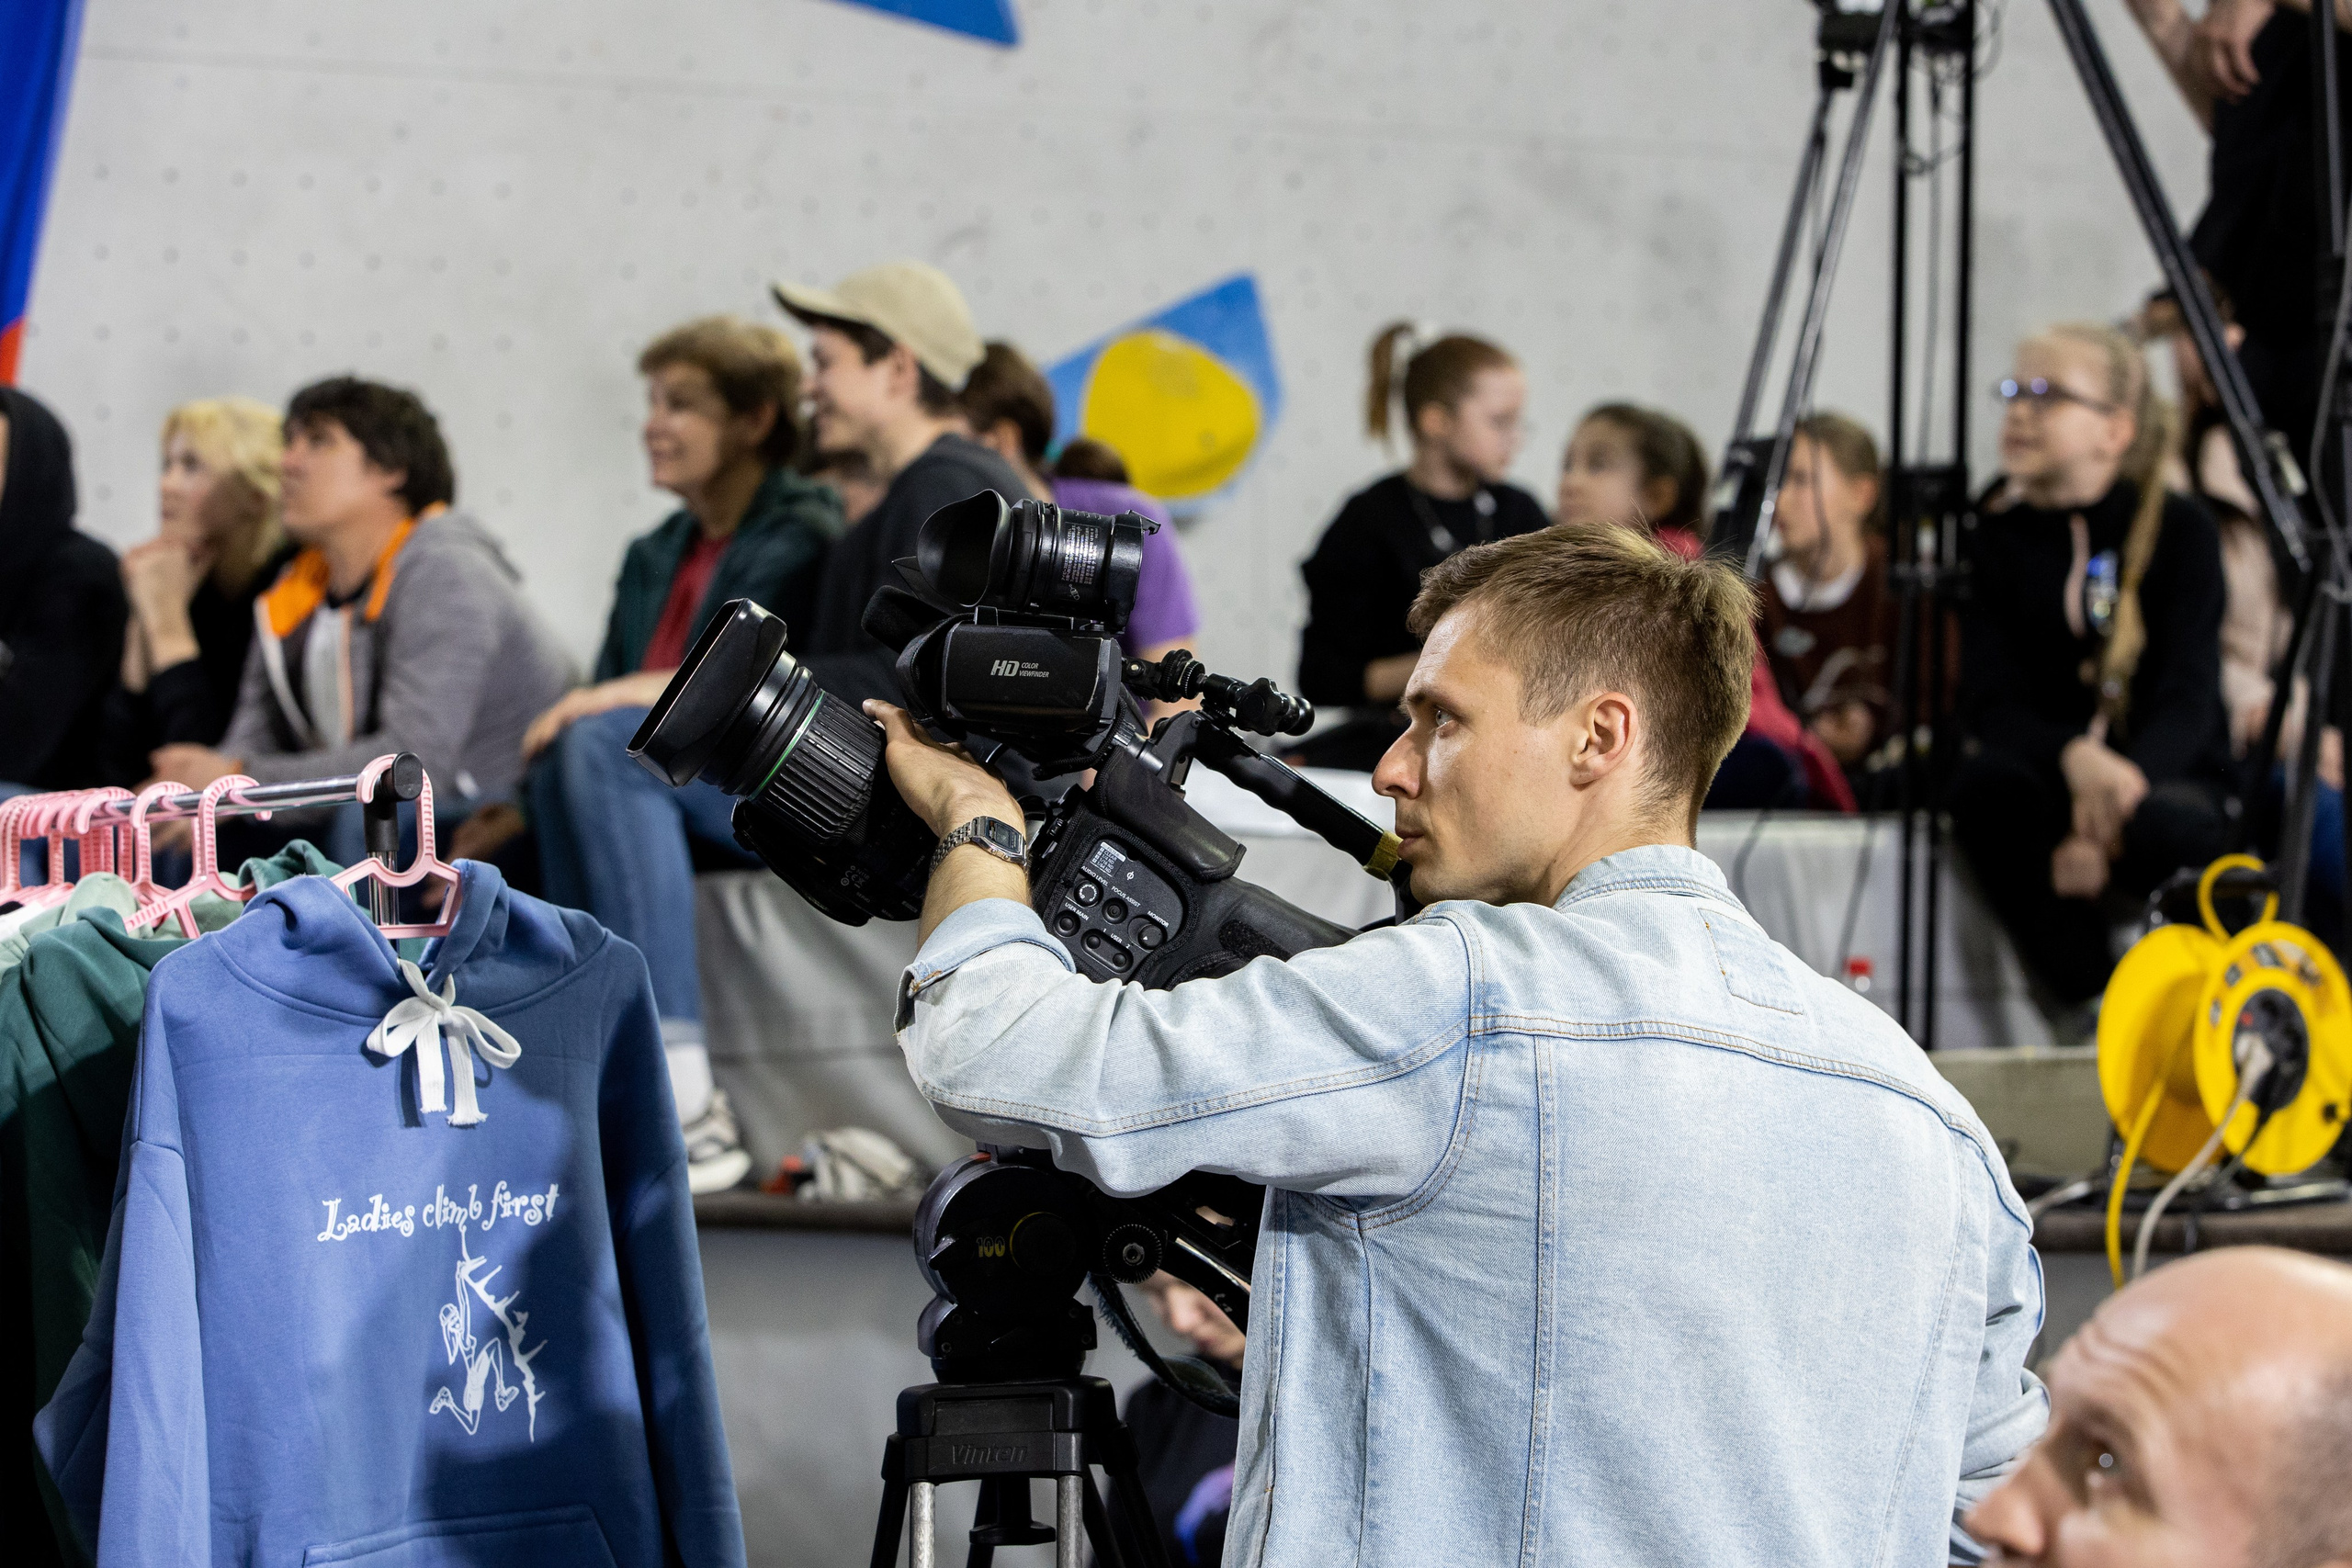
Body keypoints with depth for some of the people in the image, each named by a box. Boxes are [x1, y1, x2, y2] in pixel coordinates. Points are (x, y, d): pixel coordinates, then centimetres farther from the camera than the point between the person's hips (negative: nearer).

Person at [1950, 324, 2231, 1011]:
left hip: (2170, 778, -2)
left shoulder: (2179, 530, -1)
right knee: (1984, 782, -34)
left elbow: (2186, 697, -11)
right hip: (2046, 778, 2)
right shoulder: (1990, 539, 3)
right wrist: (2075, 759, -32)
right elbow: (1989, 703, -8)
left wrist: (2119, 795, -31)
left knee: (2164, 827, -38)